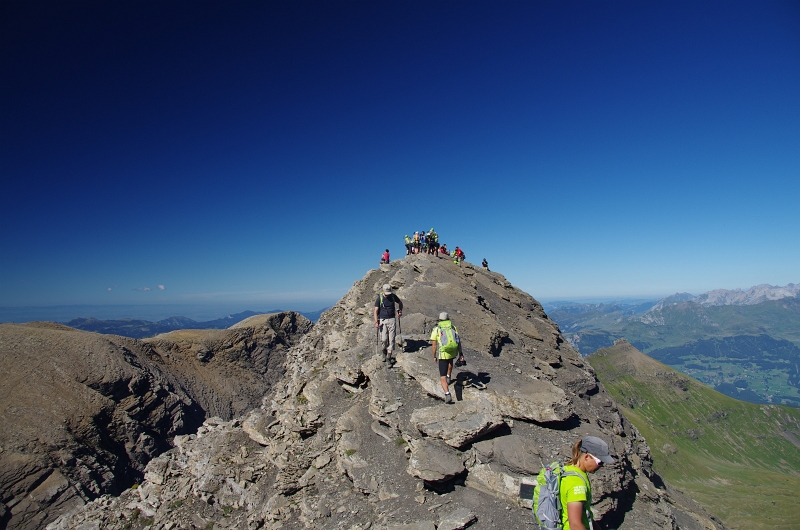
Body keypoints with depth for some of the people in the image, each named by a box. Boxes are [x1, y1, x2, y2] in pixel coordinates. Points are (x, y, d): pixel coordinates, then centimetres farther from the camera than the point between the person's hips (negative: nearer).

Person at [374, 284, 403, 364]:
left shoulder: (393, 296, -1)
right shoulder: (379, 298, -7)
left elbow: (400, 302, 18)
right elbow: (375, 311, -6)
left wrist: (400, 311, 2)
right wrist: (376, 322, -16)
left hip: (391, 320, 2)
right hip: (382, 320, -2)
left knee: (391, 338, -3)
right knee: (384, 339, -6)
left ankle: (389, 356, 4)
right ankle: (384, 353, 22)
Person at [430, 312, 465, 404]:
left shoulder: (436, 329, 2)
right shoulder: (453, 327, 10)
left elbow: (434, 345, 0)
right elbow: (458, 341, 3)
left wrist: (434, 356, 11)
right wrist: (461, 354, 6)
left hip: (443, 354, -4)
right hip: (453, 352, 4)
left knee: (442, 377, 2)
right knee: (450, 361, 42)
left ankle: (448, 395, -14)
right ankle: (448, 377, 41)